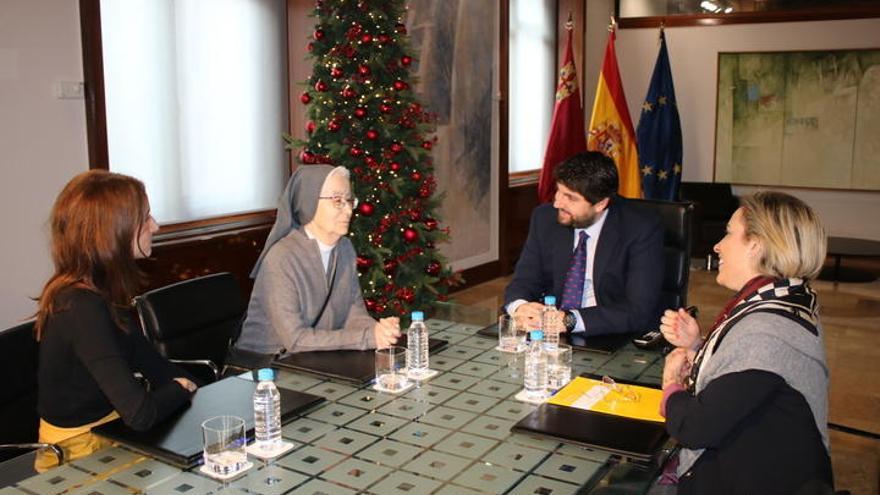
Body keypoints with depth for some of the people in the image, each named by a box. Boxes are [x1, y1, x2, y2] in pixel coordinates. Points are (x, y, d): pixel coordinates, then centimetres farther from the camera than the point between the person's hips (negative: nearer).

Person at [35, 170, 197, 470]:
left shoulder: (97, 290, 1)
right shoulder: (82, 308, -27)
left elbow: (144, 356, 10)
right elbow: (140, 414, -30)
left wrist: (189, 387, -3)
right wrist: (180, 388, -12)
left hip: (107, 428, 8)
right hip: (81, 450, -8)